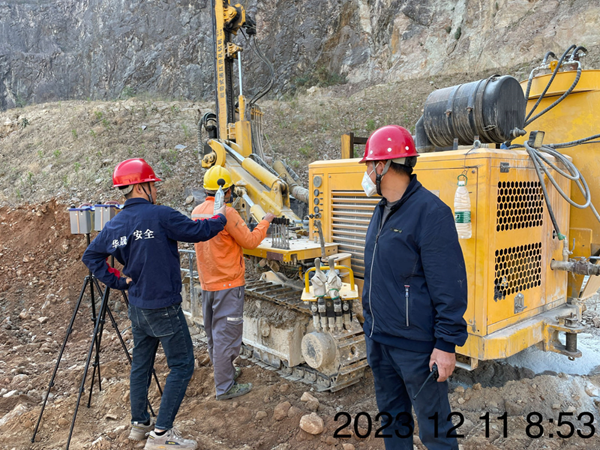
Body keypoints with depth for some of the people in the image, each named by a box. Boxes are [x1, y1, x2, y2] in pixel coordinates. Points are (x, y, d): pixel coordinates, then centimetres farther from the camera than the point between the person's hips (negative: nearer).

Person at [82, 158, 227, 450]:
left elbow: (91, 256, 11)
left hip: (137, 308, 8)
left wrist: (117, 282, 10)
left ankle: (139, 424, 32)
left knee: (141, 363, 19)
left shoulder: (115, 225, 3)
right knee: (181, 365, 2)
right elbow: (199, 231, -11)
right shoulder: (160, 215, -18)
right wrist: (220, 218, 8)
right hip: (164, 308, -8)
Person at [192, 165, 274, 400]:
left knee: (213, 332, 19)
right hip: (228, 283, -8)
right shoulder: (227, 213, -20)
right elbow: (250, 241, -13)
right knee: (226, 333, 0)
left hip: (207, 282, 8)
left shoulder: (197, 212, 5)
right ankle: (225, 387, 8)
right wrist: (265, 222, 1)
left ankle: (225, 371, 37)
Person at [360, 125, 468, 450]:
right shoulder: (381, 211, 9)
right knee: (392, 416, 21)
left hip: (415, 346, -8)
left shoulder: (430, 212, -18)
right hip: (378, 339, 8)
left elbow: (449, 286, -18)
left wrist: (446, 344, -18)